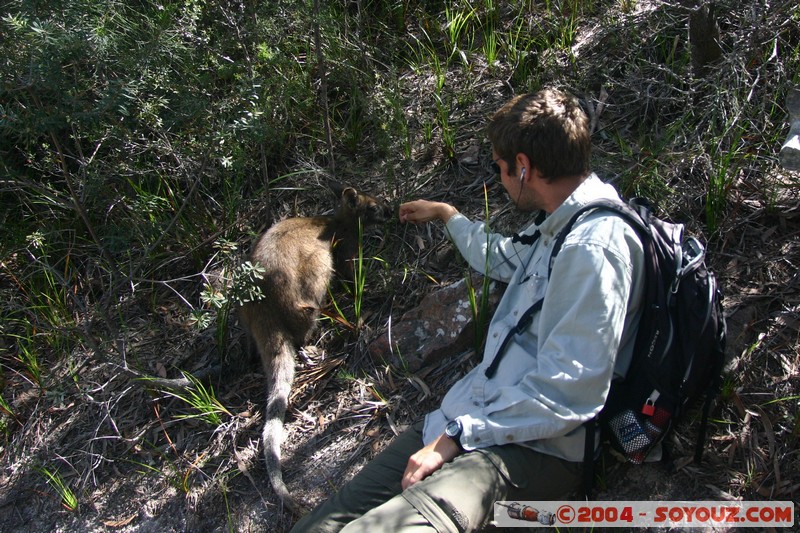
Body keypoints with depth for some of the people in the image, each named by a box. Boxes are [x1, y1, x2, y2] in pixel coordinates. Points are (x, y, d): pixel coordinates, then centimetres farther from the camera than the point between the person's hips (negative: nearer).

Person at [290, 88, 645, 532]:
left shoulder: (594, 247, -18)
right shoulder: (557, 224, 15)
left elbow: (567, 394, -22)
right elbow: (504, 258, 39)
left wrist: (457, 436, -16)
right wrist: (446, 214, 50)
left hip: (536, 446, -9)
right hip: (477, 413, 9)